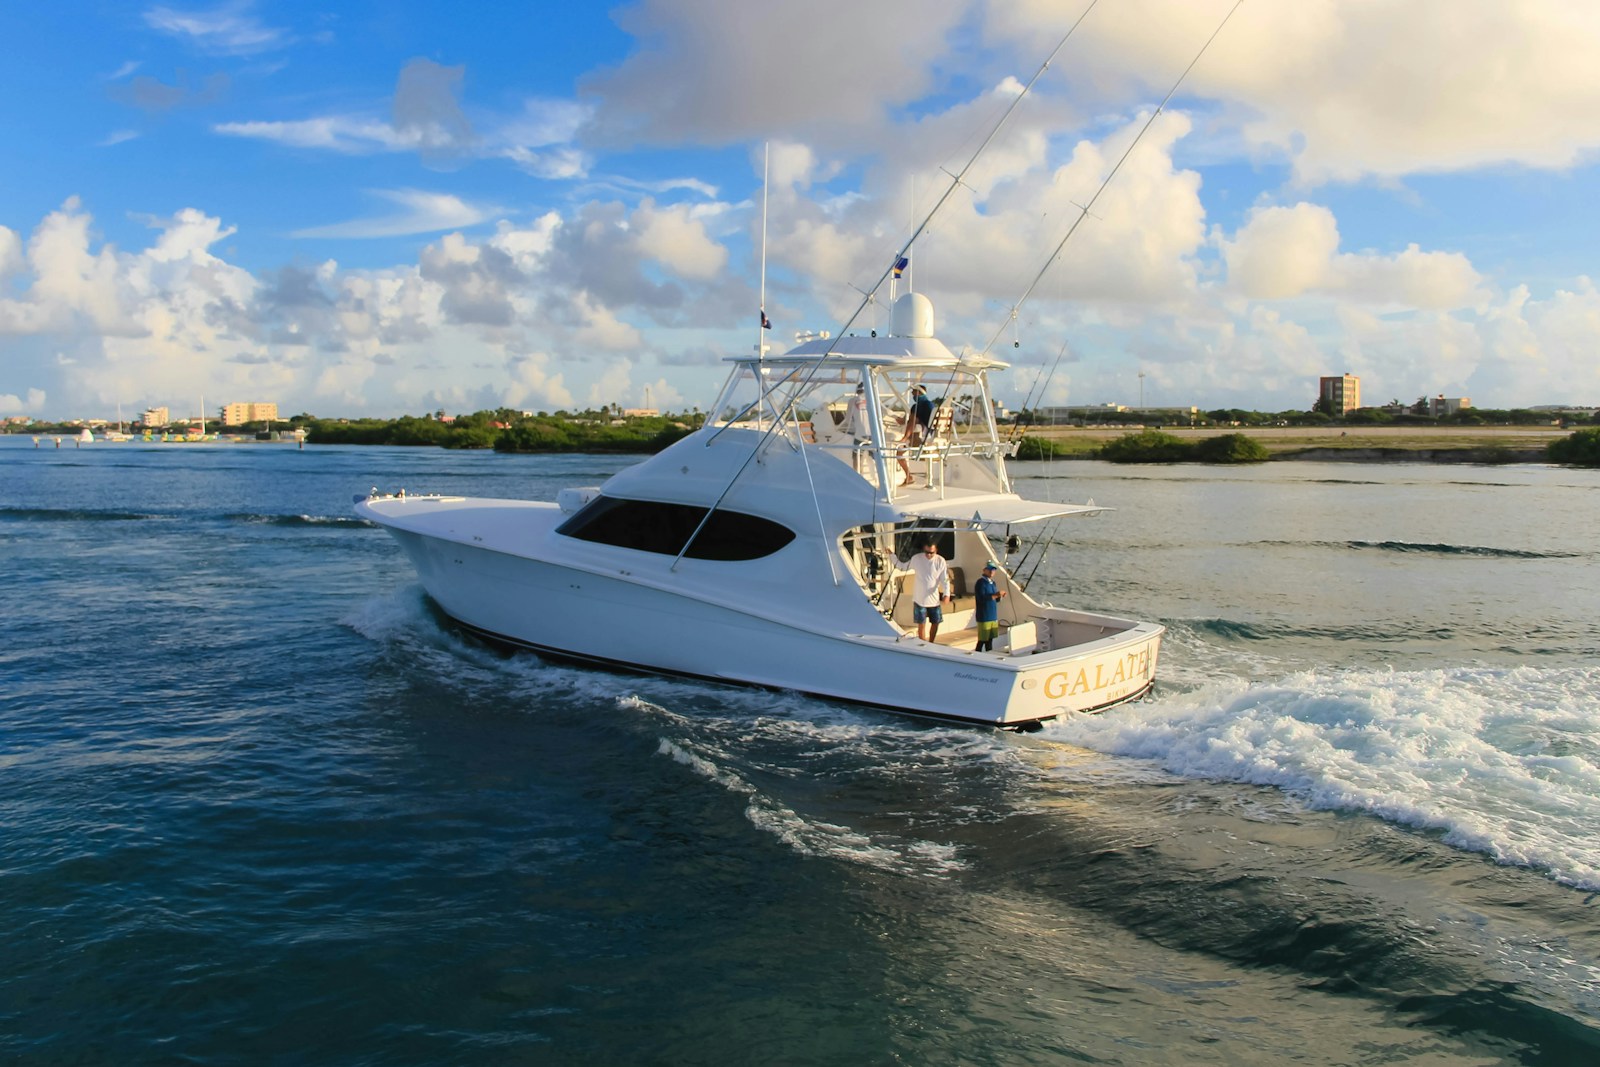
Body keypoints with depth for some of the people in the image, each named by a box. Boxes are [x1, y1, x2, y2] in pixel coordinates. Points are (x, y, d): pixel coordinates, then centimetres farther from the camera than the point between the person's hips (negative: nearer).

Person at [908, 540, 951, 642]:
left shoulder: (940, 561, -7)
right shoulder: (916, 559, -8)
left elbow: (945, 580, -5)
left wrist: (946, 594, -19)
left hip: (934, 599, 2)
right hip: (919, 599, -2)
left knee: (935, 623, 13)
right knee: (921, 624, -1)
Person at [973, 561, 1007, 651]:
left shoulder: (992, 583, 14)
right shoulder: (980, 582, -11)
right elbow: (981, 599, -21)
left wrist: (999, 595, 0)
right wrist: (995, 595, -24)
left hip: (993, 616, 8)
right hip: (984, 617, -8)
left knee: (990, 639, 12)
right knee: (982, 640, -5)